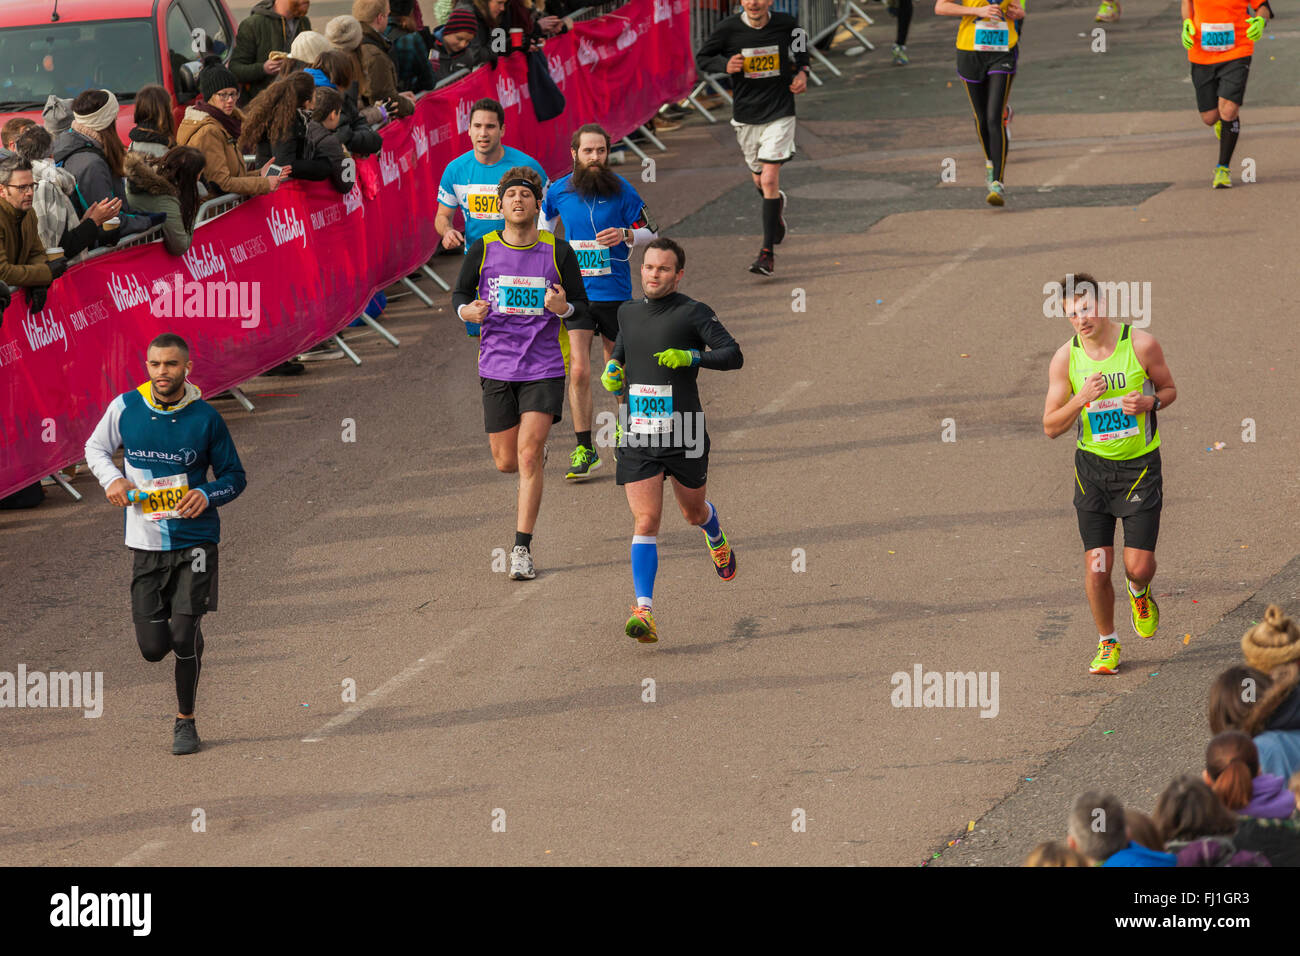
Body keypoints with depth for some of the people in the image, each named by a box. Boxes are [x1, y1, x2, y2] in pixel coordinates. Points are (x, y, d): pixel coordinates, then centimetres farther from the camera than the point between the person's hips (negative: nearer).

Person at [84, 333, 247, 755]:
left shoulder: (206, 419, -5)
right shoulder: (125, 408, -2)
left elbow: (235, 477, 5)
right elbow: (95, 447, 15)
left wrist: (207, 494, -16)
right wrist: (111, 479, -5)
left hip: (195, 540, -2)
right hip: (146, 542, 2)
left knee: (185, 633, -10)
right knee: (153, 647, -1)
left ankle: (185, 720, 11)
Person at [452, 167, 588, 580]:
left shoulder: (558, 251, -2)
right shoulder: (483, 249, 0)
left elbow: (582, 305, 5)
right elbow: (460, 293, 12)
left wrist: (564, 308, -19)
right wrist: (467, 311, -12)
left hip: (544, 369, -2)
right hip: (497, 368, 2)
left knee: (529, 456, -14)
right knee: (507, 463, 6)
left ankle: (522, 550, -9)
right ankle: (538, 452, 45)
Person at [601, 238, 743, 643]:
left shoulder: (692, 313, -6)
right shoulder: (628, 312, 11)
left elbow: (733, 355, -12)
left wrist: (691, 357, -27)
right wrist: (612, 369, 8)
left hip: (683, 434, -2)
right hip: (637, 435, 2)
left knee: (694, 511, 19)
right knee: (645, 522, -11)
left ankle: (716, 538, 57)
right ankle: (644, 613, -18)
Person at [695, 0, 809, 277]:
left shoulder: (786, 24, -7)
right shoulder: (728, 28, -10)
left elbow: (800, 45, 16)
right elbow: (702, 58, 2)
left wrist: (802, 72, -1)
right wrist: (725, 65, -18)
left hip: (779, 111, -2)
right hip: (745, 115, 2)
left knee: (769, 179, -13)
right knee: (759, 179, 16)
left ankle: (768, 252, -9)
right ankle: (778, 203, 54)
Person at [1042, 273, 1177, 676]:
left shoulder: (1141, 344, -11)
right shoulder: (1065, 359, -7)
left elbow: (1169, 389, 6)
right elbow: (1051, 427, -4)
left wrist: (1149, 403, -17)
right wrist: (1082, 398, -22)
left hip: (1140, 465, -1)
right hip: (1093, 466, 1)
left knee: (1138, 565, -6)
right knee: (1096, 568, -3)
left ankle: (1140, 593, 32)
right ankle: (1107, 643, 20)